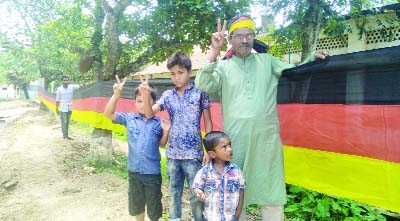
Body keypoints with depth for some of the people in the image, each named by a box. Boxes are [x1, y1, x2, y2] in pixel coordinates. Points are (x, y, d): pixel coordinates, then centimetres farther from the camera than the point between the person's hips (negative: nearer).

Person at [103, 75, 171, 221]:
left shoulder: (159, 122, -4)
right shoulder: (129, 118, -2)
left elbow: (162, 144, 5)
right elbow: (108, 113, -10)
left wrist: (166, 132, -14)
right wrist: (116, 94, -21)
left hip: (153, 172, -2)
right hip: (134, 171, 2)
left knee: (154, 209, 12)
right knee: (136, 205, 21)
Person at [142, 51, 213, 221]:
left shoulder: (199, 94, -3)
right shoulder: (167, 95, 6)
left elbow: (208, 122, 0)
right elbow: (149, 114, 1)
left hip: (193, 153, -4)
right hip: (172, 153, 4)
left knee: (196, 194, 4)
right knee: (174, 192, 17)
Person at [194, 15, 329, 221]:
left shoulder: (268, 60, 11)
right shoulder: (223, 66, 4)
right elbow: (202, 86, -11)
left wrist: (312, 57, -2)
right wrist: (214, 51, -18)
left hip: (267, 138, 1)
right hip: (236, 140, -1)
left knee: (271, 193, 7)